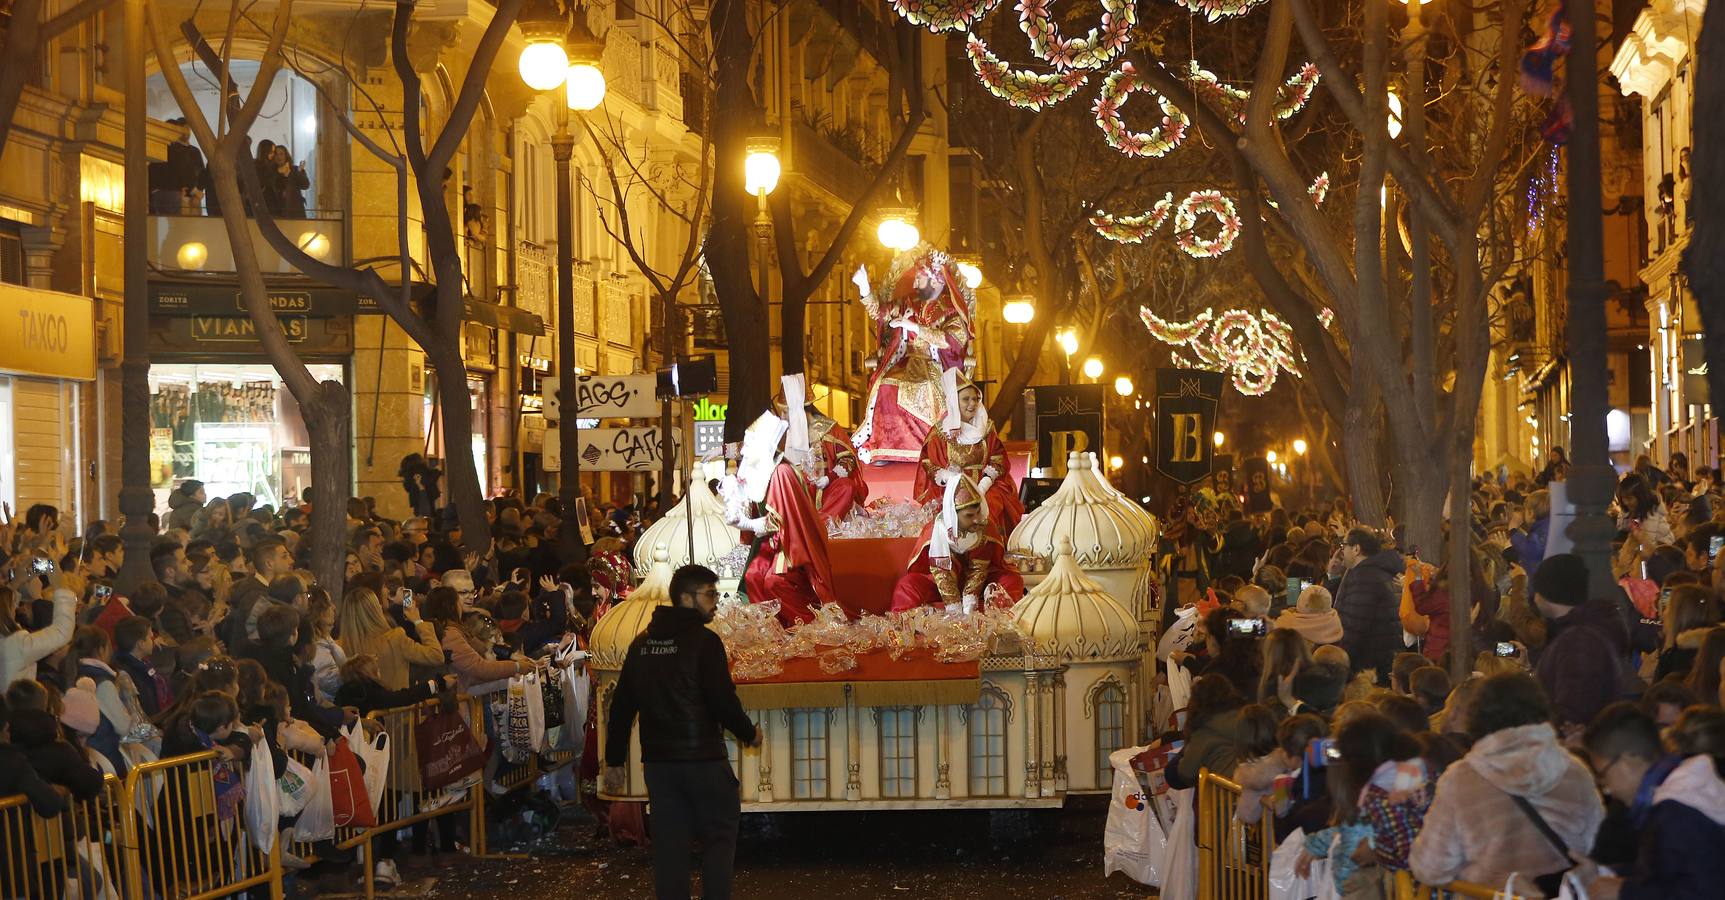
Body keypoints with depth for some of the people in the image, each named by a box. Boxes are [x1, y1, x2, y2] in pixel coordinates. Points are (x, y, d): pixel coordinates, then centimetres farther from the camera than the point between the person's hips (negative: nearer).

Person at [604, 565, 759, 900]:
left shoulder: (642, 643, 8)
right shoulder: (704, 641, -11)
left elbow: (621, 706, 9)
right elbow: (723, 701, -15)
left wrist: (614, 761, 15)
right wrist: (749, 733, 4)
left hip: (658, 761, 6)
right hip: (703, 759, -6)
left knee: (669, 843, 10)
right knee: (719, 837, 4)